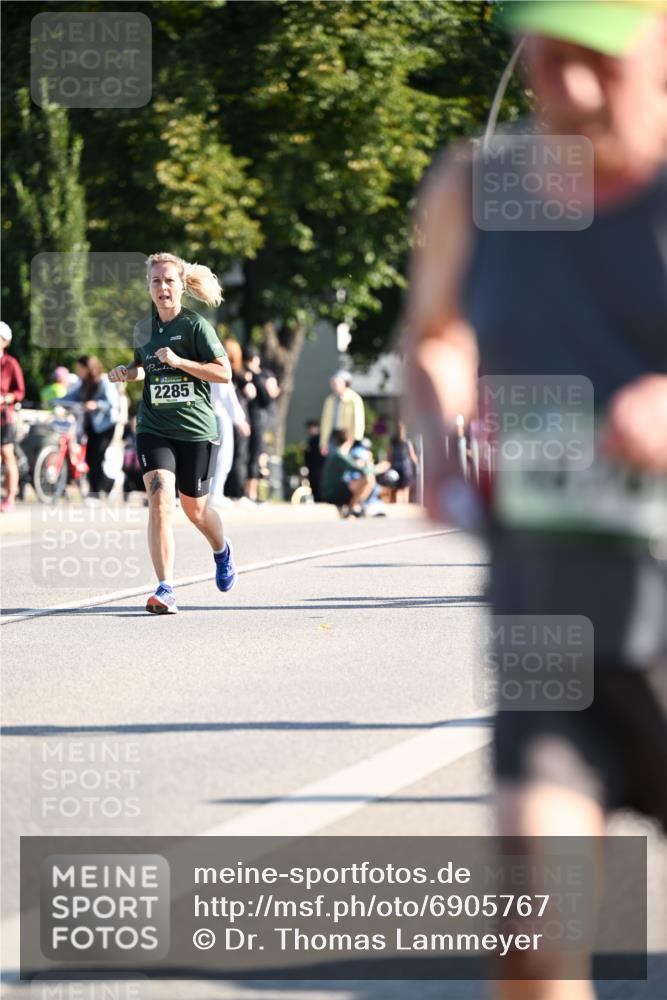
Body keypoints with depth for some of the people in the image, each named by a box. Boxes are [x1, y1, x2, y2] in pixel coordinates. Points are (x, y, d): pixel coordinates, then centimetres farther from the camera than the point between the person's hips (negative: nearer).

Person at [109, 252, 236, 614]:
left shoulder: (195, 325, -7)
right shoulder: (143, 328, 7)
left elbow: (224, 372, -11)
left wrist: (179, 361, -20)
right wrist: (127, 372, 3)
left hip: (196, 429, -2)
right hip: (154, 429, 2)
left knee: (194, 509, 12)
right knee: (159, 500, -18)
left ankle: (222, 550, 48)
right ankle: (165, 589, -21)